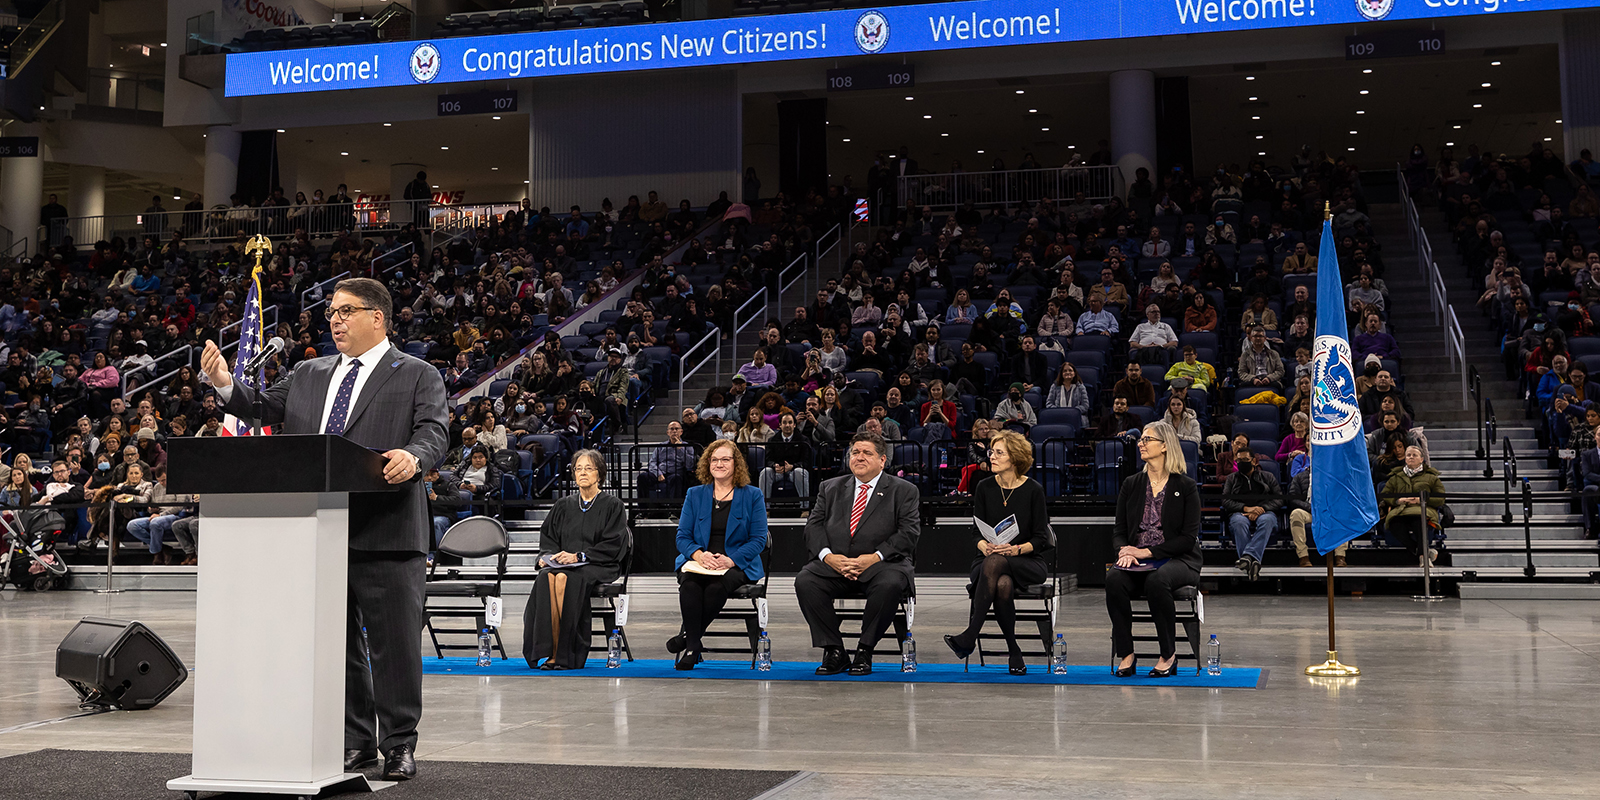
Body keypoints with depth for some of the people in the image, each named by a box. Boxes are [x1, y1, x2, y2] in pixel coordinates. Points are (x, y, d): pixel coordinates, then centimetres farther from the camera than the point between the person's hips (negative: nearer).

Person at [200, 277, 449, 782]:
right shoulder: (308, 375, 20)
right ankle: (355, 740, 23)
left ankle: (399, 745, 9)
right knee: (335, 641, 12)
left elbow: (434, 432, -9)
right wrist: (226, 385, -3)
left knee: (393, 642, -1)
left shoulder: (418, 376, 3)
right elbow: (264, 409, 15)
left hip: (386, 532, -5)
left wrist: (412, 456, -31)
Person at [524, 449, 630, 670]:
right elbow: (547, 536, 19)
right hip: (561, 564, 4)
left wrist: (578, 557, -14)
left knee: (564, 578, -36)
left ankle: (563, 655, -30)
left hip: (597, 567, -4)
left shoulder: (612, 505, 5)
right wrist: (548, 555, -4)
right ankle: (547, 651, -33)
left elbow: (613, 545, -5)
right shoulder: (563, 505, 19)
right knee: (547, 578, -33)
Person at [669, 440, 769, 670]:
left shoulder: (752, 496, 8)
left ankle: (688, 635, -20)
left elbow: (758, 539, 1)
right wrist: (699, 554, -12)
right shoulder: (695, 495, 15)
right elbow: (682, 536, 10)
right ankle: (692, 647, -29)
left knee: (717, 586, -36)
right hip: (698, 562, 2)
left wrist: (730, 560, -15)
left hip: (738, 564, -2)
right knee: (689, 583, -34)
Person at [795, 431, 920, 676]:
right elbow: (814, 525, 9)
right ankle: (833, 651, -17)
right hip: (834, 563, 3)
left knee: (889, 585, -36)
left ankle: (865, 651, -18)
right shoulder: (830, 488, 19)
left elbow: (909, 532, -2)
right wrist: (828, 556, -12)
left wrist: (875, 557, -16)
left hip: (881, 564, -2)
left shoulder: (903, 491, 10)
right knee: (805, 581, -27)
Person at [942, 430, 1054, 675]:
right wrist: (984, 546, -16)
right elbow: (977, 530, 7)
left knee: (995, 562, -38)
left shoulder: (1033, 490, -3)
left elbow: (1040, 538, -3)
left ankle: (969, 636, -41)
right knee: (1003, 585, -36)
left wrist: (1016, 549, -22)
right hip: (989, 560, 2)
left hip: (1028, 562, -2)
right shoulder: (984, 487, 6)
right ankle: (1013, 652, -25)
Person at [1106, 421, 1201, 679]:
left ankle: (1169, 655, -21)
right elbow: (1118, 529, 12)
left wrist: (1147, 552, -14)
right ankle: (1125, 655, -22)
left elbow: (1189, 538, -5)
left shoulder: (1186, 486, 1)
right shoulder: (1131, 484, 13)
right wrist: (1125, 551, -12)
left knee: (1156, 581, -37)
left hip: (1177, 560, -3)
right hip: (1136, 559, 3)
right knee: (1114, 579, -30)